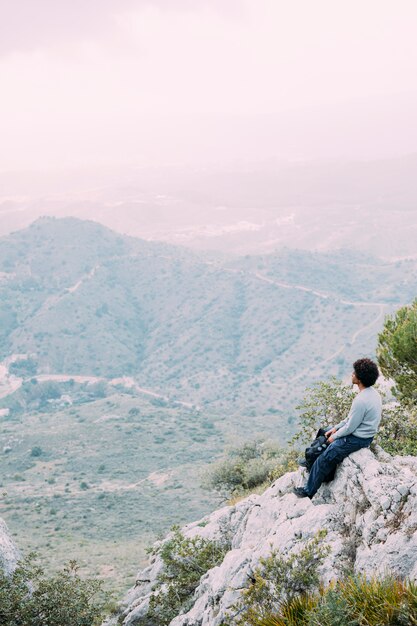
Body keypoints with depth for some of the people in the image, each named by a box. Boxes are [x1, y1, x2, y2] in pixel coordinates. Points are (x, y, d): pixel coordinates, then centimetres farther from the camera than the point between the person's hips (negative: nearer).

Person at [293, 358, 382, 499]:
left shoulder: (361, 401, -31)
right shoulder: (372, 392, 2)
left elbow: (350, 427, -22)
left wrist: (334, 436, -6)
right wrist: (336, 428, 11)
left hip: (357, 439, -10)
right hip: (366, 435, 10)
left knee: (324, 460, -2)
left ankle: (308, 491, 11)